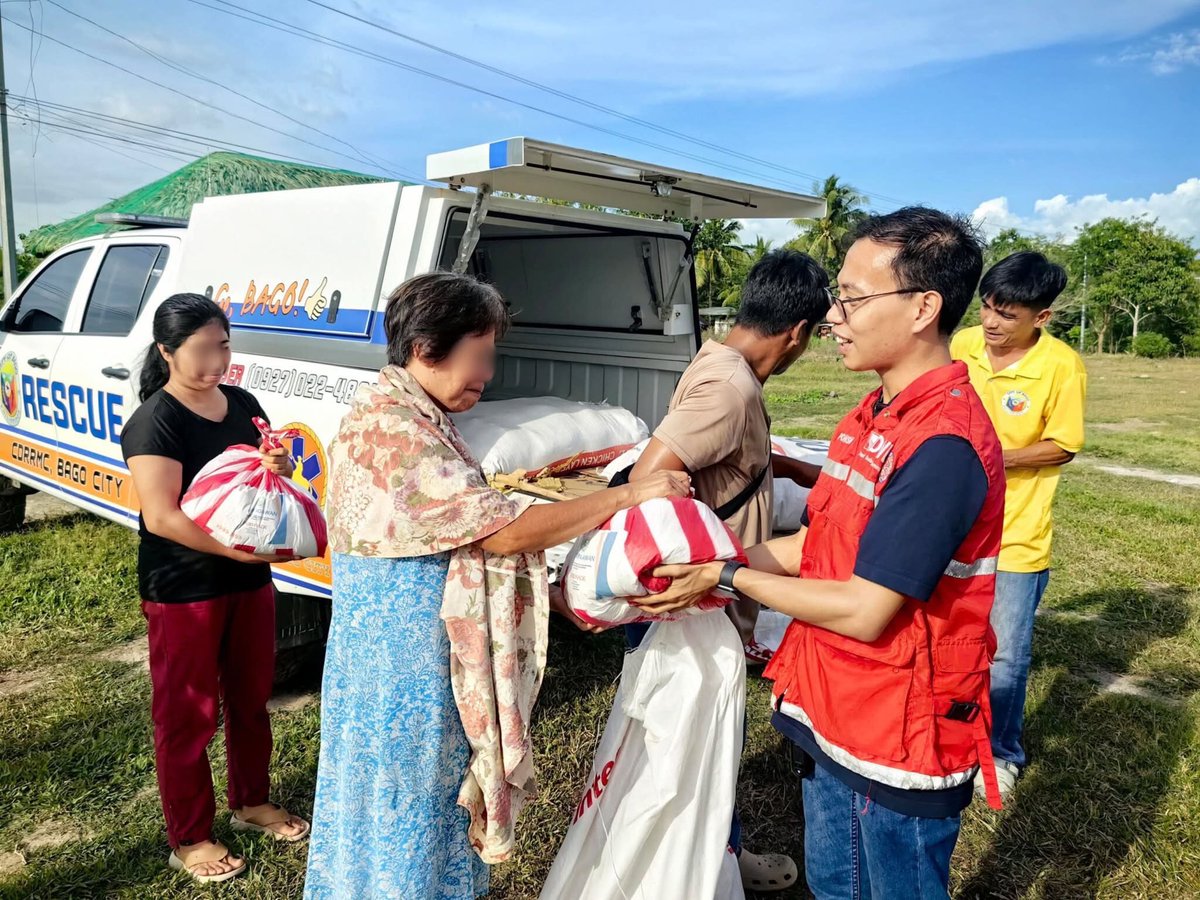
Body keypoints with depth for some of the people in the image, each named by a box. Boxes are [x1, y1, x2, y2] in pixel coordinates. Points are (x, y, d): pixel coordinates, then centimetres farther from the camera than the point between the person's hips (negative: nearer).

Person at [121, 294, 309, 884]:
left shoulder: (243, 404, 4)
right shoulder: (153, 422, -16)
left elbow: (269, 479, 15)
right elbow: (161, 516, -24)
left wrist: (278, 467, -9)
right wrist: (241, 547, -28)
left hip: (249, 581, 7)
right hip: (183, 591, -6)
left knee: (250, 699, 19)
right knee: (187, 715, 8)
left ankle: (252, 802, 40)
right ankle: (189, 839, 25)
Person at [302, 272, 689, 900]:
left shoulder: (423, 421, 9)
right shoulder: (386, 424, -22)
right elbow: (501, 530, -26)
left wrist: (553, 597, 7)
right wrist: (629, 495, -22)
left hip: (432, 663, 9)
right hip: (401, 666, -9)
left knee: (436, 808, 23)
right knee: (403, 818, 10)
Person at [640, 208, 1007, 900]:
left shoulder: (944, 444, -27)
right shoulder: (876, 415, 4)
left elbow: (864, 612, -26)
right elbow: (819, 543, 8)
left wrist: (729, 578, -16)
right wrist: (703, 565, -2)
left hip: (899, 745, -8)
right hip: (836, 719, 9)